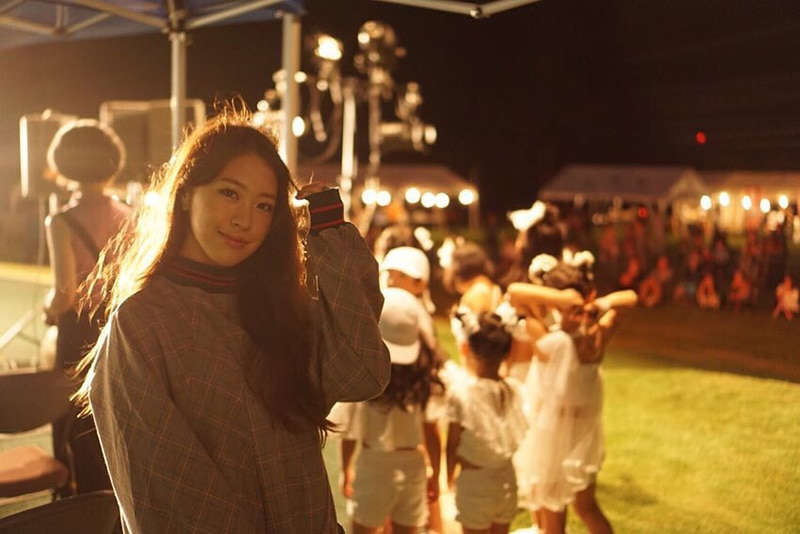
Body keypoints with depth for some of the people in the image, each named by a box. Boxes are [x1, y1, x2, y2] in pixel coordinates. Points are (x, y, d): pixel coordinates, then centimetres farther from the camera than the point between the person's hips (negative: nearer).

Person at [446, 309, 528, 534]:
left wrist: (449, 477, 6)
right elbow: (515, 437, -1)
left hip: (474, 482, -4)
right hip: (506, 479, 4)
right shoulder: (514, 389, -7)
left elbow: (453, 445, -10)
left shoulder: (460, 393, -18)